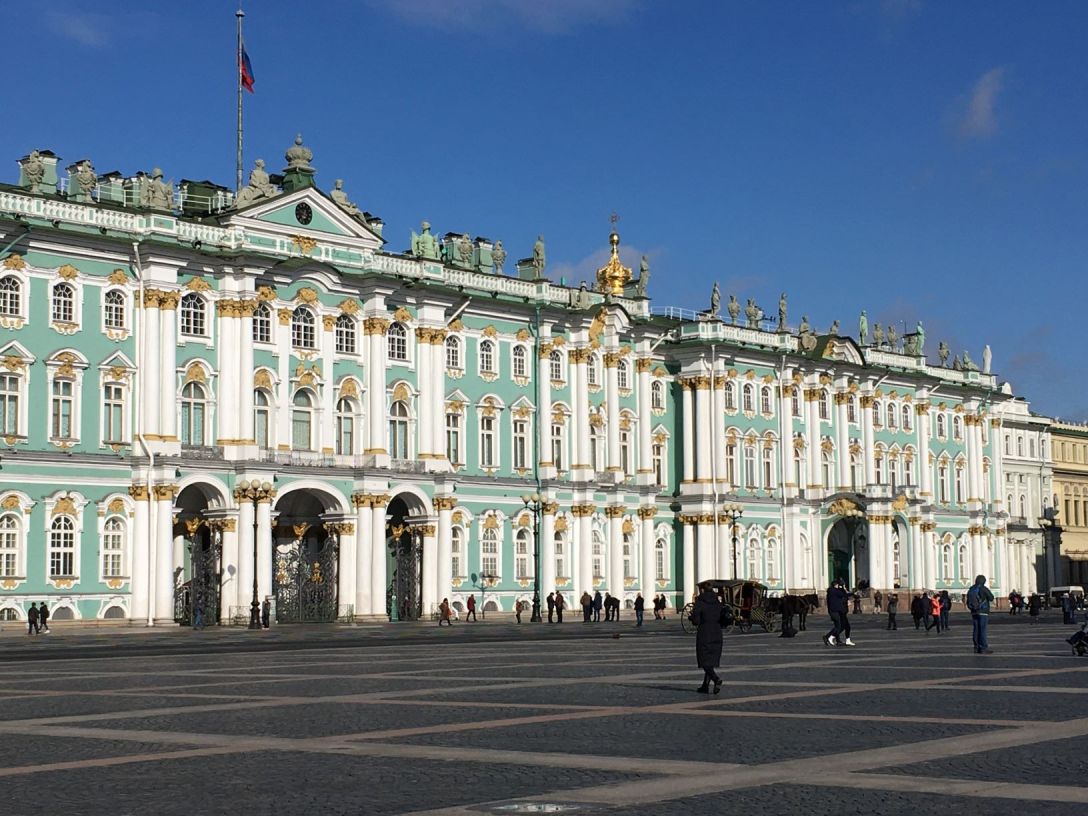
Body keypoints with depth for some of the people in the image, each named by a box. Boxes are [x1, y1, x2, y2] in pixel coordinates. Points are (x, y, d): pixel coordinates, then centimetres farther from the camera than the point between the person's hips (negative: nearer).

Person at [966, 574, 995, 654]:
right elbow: (991, 598, -2)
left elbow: (968, 602, 12)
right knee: (982, 630, -7)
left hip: (974, 612, 6)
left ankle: (977, 648, 7)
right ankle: (983, 648, -9)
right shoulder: (983, 589, -9)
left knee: (976, 630, 6)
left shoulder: (971, 590, 10)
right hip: (983, 612, -6)